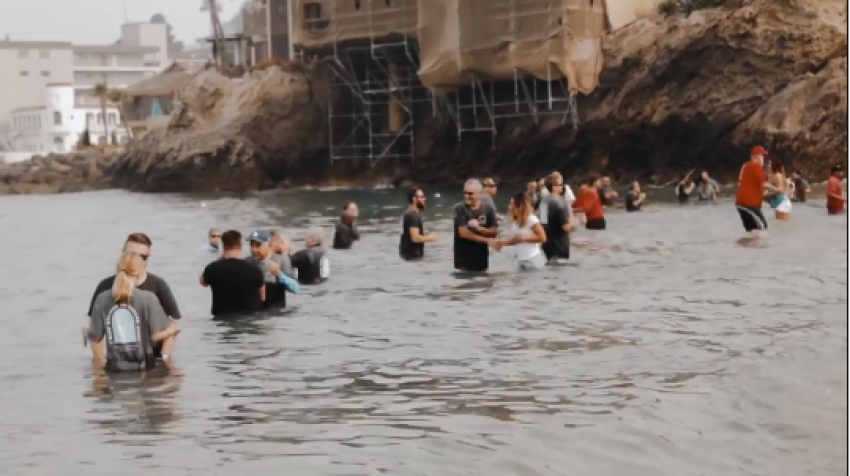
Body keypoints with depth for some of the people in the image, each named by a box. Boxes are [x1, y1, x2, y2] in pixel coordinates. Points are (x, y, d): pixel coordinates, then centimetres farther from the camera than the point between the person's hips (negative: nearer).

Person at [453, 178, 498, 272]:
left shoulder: (488, 209, 0)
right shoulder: (459, 208, -10)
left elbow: (493, 232, -2)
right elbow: (463, 233, -16)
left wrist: (478, 228, -20)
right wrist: (486, 240, -13)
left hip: (481, 259, 4)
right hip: (463, 260, -4)